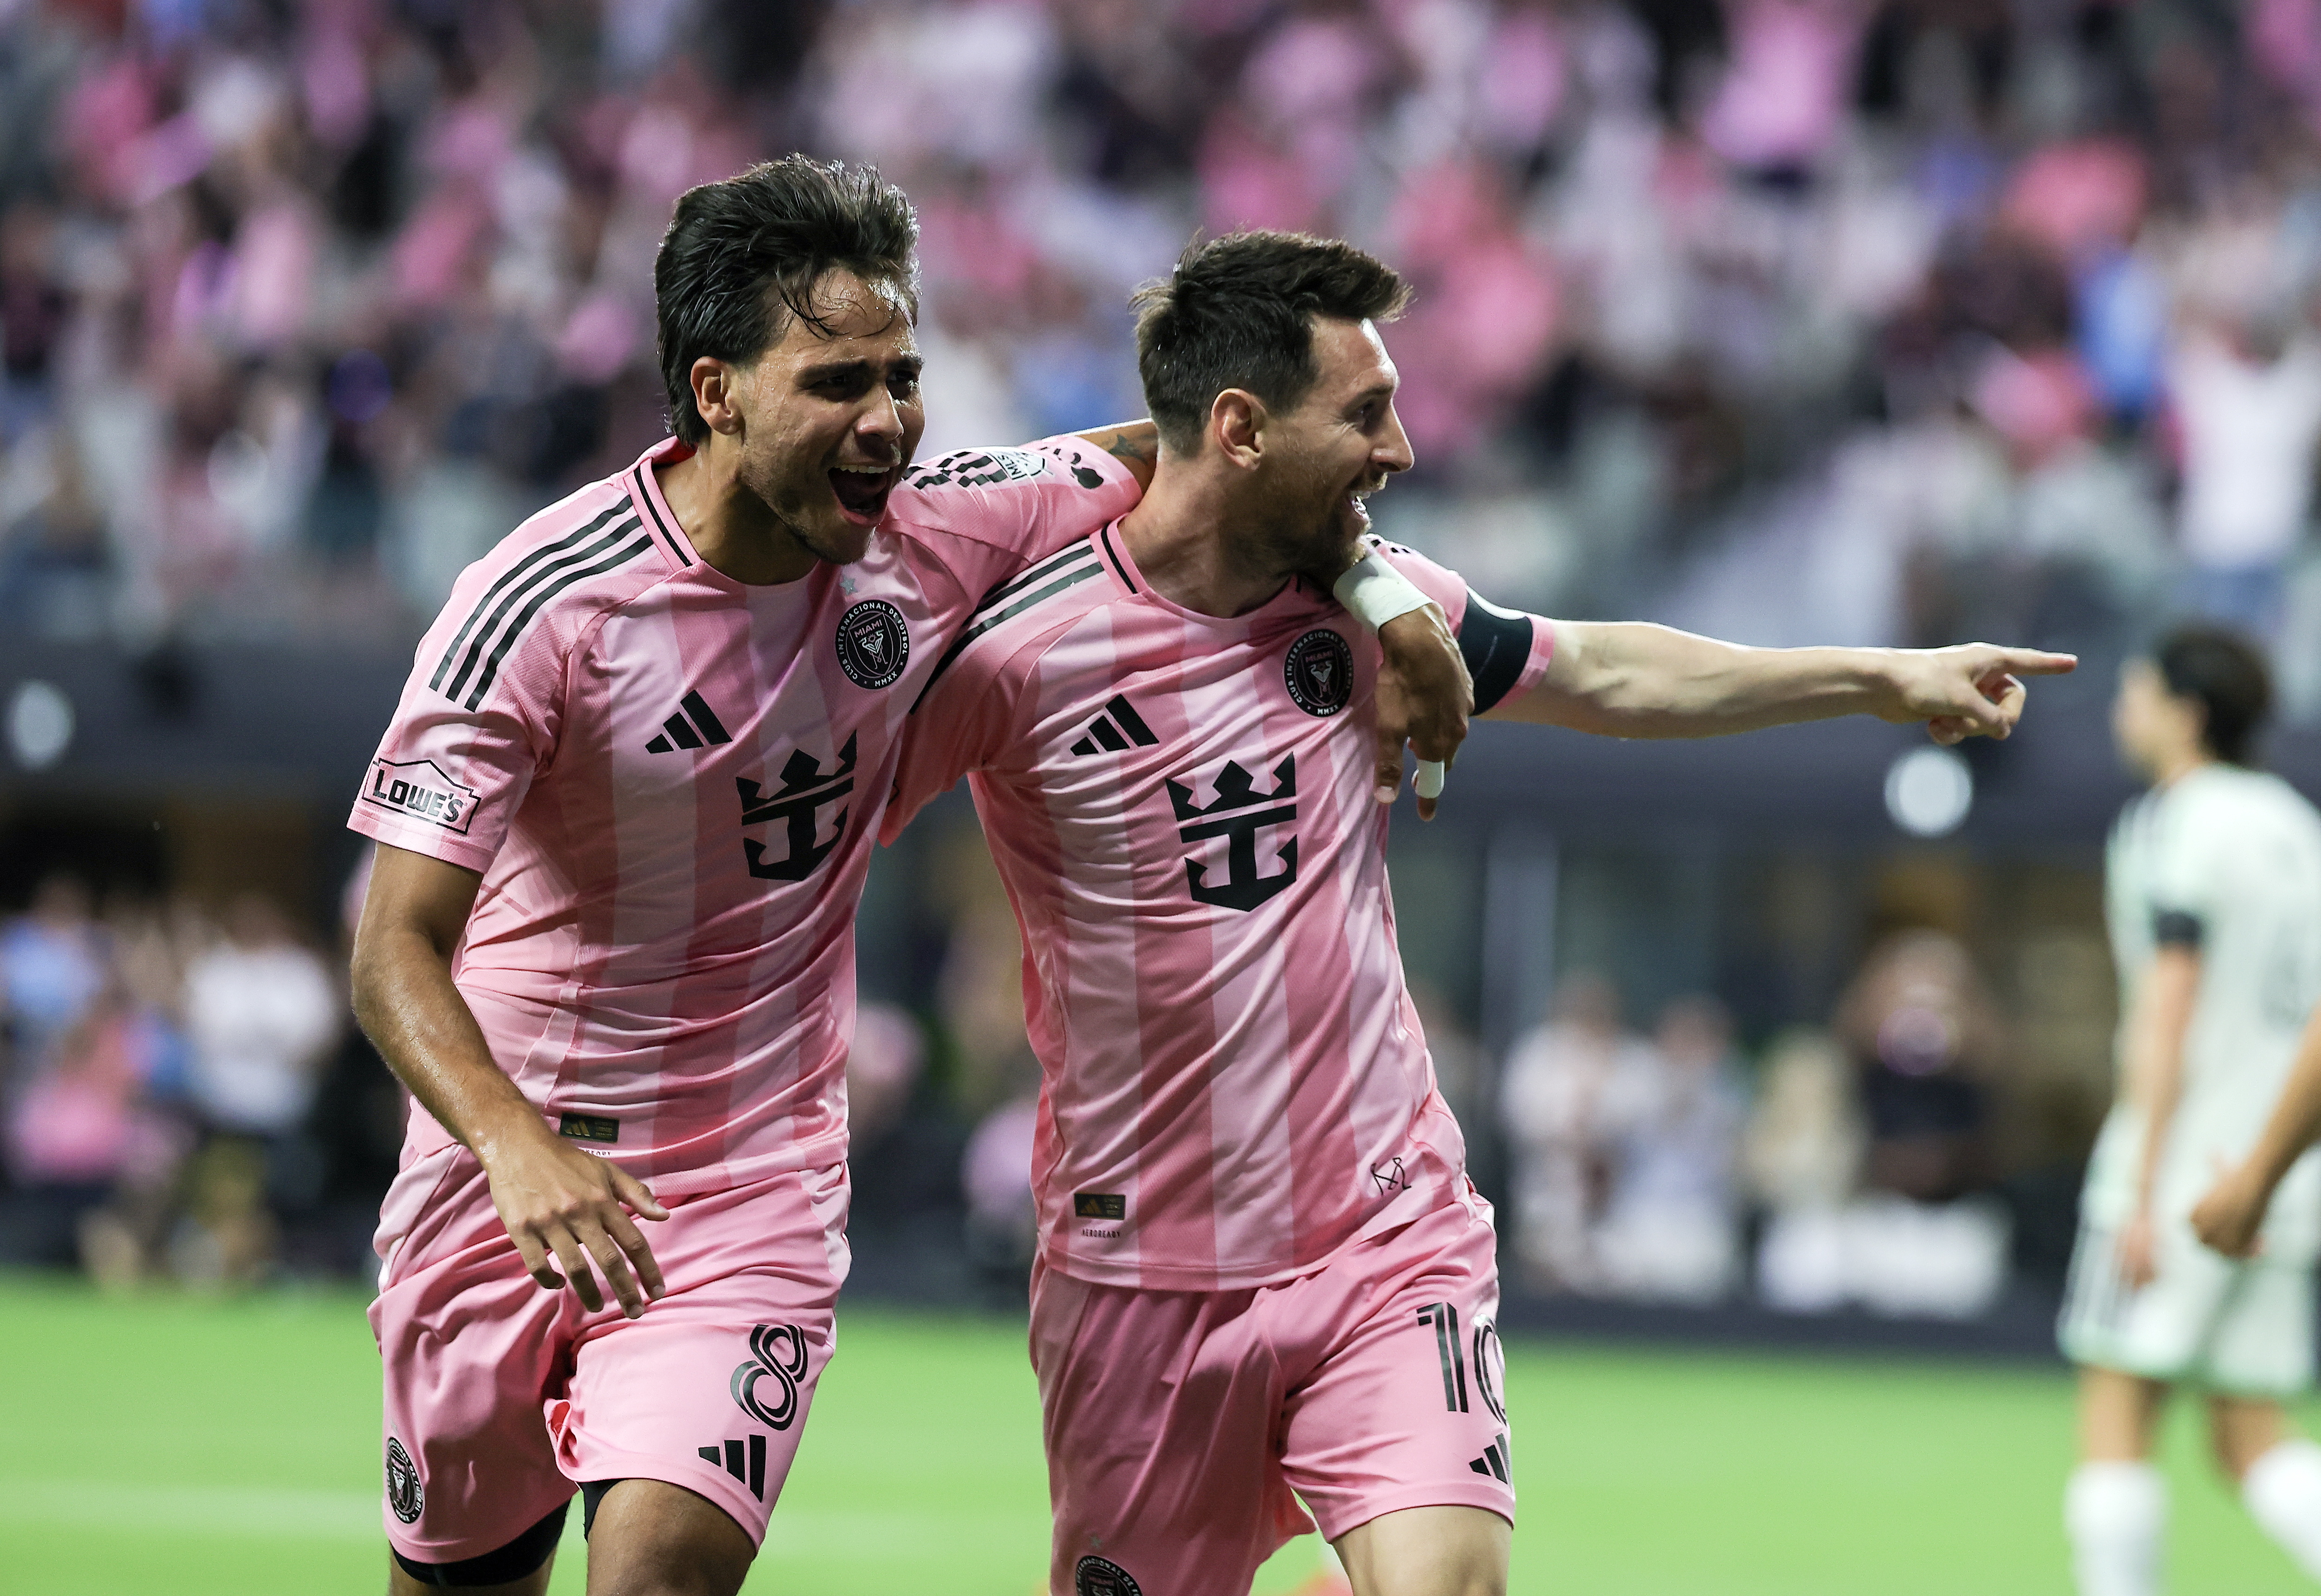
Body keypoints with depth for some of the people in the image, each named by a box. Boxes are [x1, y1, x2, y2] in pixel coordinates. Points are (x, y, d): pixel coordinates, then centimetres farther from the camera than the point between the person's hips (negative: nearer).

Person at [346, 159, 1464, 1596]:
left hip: (754, 1194, 1)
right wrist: (519, 1144, -39)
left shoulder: (937, 538, -8)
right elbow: (397, 951, -21)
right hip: (502, 1173, -1)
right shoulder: (541, 607, -20)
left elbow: (1180, 465, 12)